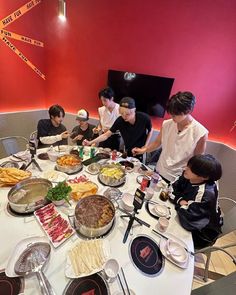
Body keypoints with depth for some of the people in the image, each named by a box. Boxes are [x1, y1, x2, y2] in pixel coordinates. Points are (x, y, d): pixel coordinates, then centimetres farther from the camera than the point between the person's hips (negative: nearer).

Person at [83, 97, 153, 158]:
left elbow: (150, 131, -4)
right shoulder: (120, 120, -23)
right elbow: (106, 135, -18)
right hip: (128, 152, 1)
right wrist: (90, 142, -27)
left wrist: (145, 146, -10)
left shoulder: (144, 118, -25)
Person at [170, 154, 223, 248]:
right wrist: (180, 200, -23)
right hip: (192, 219, 6)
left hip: (201, 234, -6)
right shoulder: (188, 177, -17)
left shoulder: (206, 194, -36)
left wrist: (182, 204, -20)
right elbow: (173, 188, -7)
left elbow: (188, 217, -38)